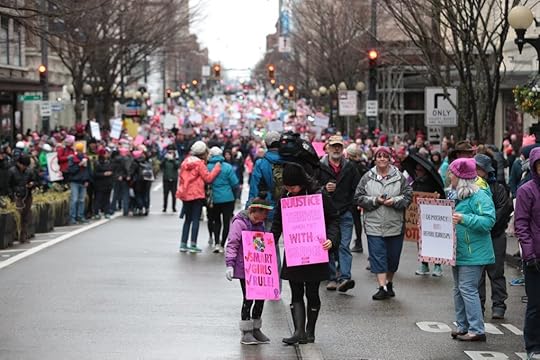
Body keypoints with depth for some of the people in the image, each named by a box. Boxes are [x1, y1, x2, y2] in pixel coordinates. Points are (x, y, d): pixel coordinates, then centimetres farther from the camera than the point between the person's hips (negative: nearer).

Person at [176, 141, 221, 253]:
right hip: (197, 194, -6)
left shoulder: (185, 161, 10)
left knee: (188, 219, 14)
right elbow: (208, 178, -10)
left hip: (185, 194, 6)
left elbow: (180, 176, 16)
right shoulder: (199, 163, -10)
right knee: (196, 219, -2)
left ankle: (183, 244, 11)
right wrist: (217, 168, -3)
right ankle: (193, 245, -6)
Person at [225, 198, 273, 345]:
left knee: (261, 297, 9)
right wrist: (230, 265, -20)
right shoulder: (239, 222, -12)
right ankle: (246, 333, 6)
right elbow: (232, 244, -15)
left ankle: (256, 329, 22)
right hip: (244, 269, -7)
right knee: (248, 299, -3)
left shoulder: (259, 224, 12)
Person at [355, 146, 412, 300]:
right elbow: (359, 198, 1)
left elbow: (408, 196, 1)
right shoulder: (367, 178, 3)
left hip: (395, 225, 1)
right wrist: (375, 200, -13)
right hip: (374, 225, -1)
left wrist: (395, 201, -16)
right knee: (378, 256, -8)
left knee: (393, 256, 10)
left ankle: (389, 283, 29)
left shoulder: (399, 177, 4)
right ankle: (382, 287, -8)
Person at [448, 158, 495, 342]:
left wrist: (464, 219, -31)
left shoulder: (479, 197, -16)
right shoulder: (455, 195, 12)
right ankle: (463, 326, 23)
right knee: (458, 290, 14)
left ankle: (477, 330, -6)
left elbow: (488, 221, -25)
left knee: (467, 289, -10)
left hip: (473, 253, -10)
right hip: (458, 251, 10)